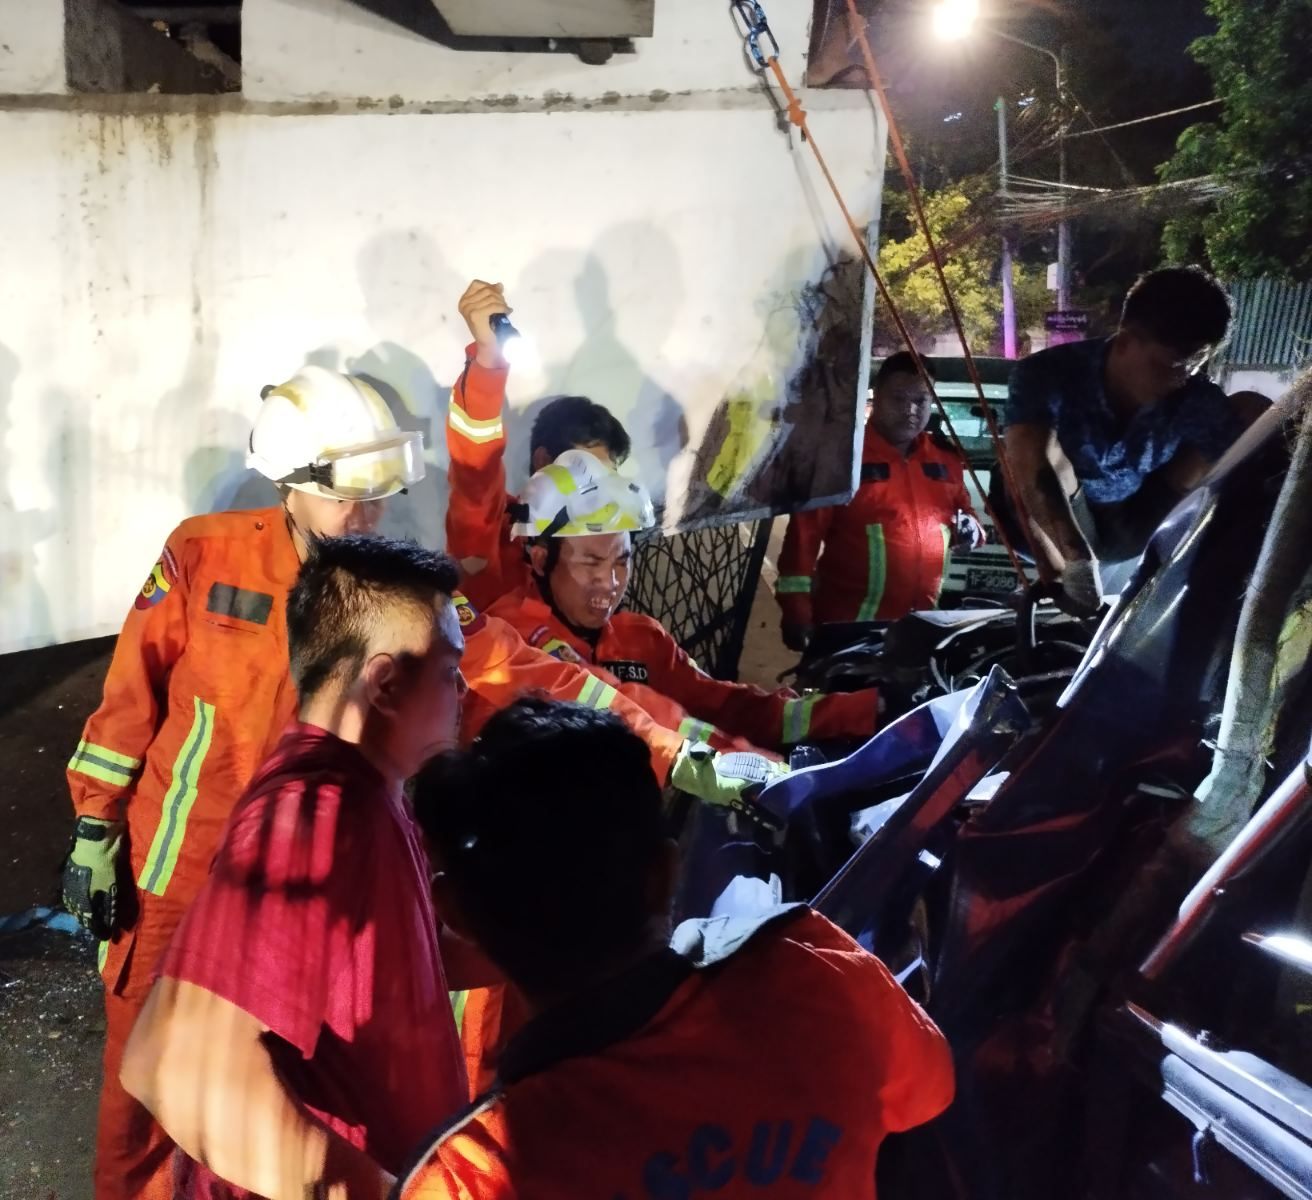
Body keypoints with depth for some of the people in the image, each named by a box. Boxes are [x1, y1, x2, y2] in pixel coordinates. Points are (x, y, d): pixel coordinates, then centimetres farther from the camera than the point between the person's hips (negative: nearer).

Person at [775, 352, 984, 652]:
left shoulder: (945, 458, 10)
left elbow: (965, 514, 24)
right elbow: (805, 532, -11)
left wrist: (971, 530, -1)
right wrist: (795, 610, -15)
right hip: (848, 626, -6)